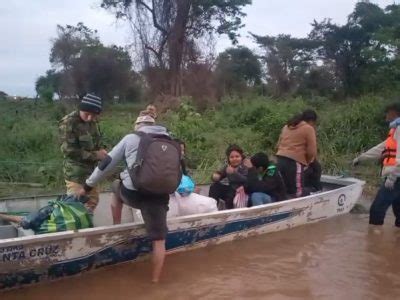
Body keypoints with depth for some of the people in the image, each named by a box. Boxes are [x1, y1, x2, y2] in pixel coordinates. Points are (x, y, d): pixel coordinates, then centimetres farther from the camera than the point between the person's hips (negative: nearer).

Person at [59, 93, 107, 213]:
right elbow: (69, 151, -22)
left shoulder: (93, 122, 5)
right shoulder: (68, 123, -18)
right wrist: (95, 155, -19)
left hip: (91, 170, 8)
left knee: (93, 200, 18)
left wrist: (101, 152, -4)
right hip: (75, 173, -8)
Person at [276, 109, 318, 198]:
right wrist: (307, 161, 14)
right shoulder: (309, 128, 0)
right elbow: (312, 152, -4)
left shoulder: (287, 126, 21)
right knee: (297, 193, -6)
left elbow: (279, 144, 20)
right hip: (294, 162, -7)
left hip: (280, 160, 7)